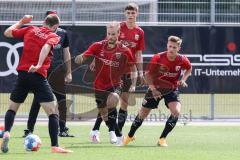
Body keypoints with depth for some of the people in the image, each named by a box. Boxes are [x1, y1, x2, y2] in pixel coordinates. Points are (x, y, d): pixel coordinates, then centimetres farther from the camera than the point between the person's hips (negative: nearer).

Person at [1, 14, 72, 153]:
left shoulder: (30, 29, 12)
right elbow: (46, 47, -20)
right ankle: (55, 146, -10)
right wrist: (38, 65, -30)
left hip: (22, 73, 4)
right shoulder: (54, 37, 2)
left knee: (12, 107, 21)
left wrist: (21, 22, 33)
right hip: (38, 76, -4)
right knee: (53, 111, 0)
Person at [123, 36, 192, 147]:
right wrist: (153, 89, -25)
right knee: (143, 113, 6)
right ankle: (130, 136, 31)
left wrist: (183, 80, -6)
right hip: (156, 88, -1)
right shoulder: (158, 58, -20)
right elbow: (148, 74, -13)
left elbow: (189, 69, 10)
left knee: (176, 112, -25)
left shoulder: (182, 60, -14)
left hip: (171, 88, 1)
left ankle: (162, 139, -11)